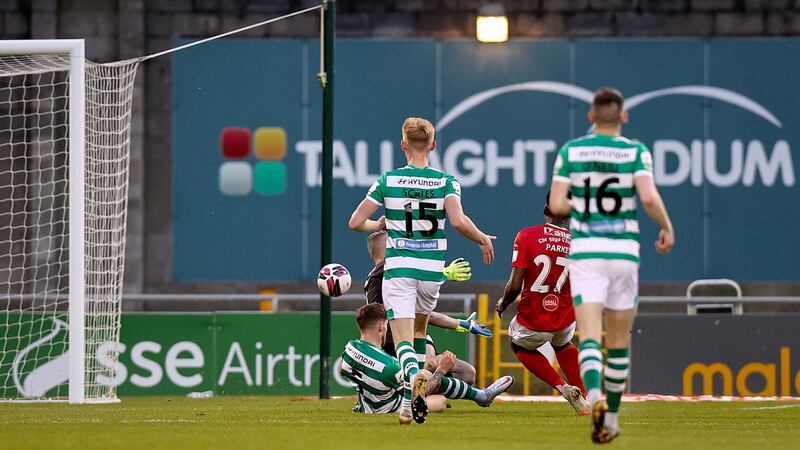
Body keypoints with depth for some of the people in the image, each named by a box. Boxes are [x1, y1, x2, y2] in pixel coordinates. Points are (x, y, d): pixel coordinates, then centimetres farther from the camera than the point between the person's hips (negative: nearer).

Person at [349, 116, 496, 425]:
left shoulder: (388, 180, -1)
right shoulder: (446, 182, -2)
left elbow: (355, 222, 0)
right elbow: (459, 221, -18)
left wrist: (378, 225, 21)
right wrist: (483, 239, 0)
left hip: (398, 268, -2)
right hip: (432, 270, 2)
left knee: (403, 339, -7)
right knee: (419, 330, 24)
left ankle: (415, 375, -42)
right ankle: (408, 405, 20)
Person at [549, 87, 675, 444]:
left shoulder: (570, 151, 2)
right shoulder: (636, 152, -2)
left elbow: (556, 205, -3)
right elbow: (649, 198, -16)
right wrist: (667, 228, 2)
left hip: (585, 252, 0)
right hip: (623, 252, 0)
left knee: (589, 337, -10)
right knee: (619, 341, 15)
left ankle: (594, 397, -38)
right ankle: (611, 416, 22)